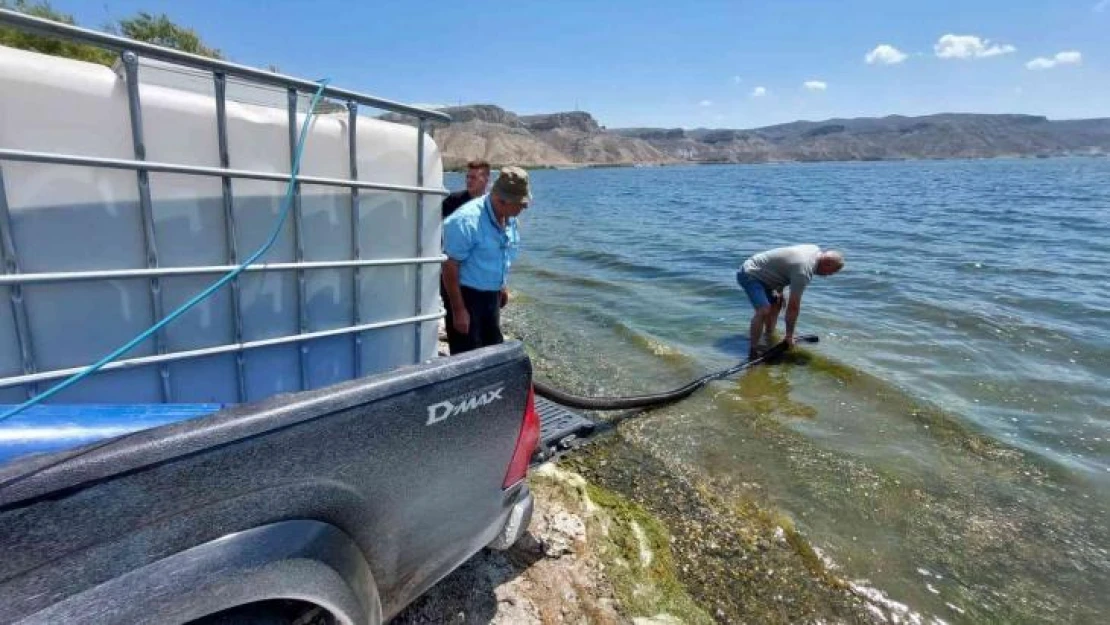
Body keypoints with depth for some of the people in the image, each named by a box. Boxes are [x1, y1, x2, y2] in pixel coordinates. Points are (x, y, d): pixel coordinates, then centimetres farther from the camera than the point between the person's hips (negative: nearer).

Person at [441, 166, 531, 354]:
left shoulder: (509, 219, 0)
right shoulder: (467, 220, -25)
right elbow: (450, 267, -23)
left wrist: (502, 286, 19)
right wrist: (458, 310, -22)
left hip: (492, 295, 8)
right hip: (466, 295, -8)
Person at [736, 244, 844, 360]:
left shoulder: (816, 250, 1)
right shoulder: (803, 271, -28)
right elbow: (793, 306, -23)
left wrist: (779, 290, 11)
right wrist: (789, 335, -14)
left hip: (760, 273, 11)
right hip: (749, 275, -11)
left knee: (776, 304, 20)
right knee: (763, 310, -26)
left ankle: (768, 342, 29)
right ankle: (753, 351, -20)